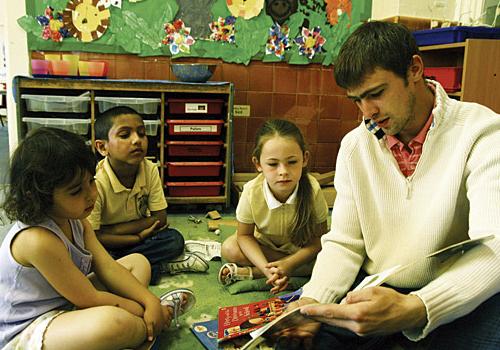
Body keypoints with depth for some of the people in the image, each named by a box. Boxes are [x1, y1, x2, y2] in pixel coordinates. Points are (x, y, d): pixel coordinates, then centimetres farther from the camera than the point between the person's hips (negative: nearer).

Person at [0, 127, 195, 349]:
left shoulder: (75, 220, -2)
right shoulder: (37, 240, -31)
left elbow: (108, 267, -3)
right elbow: (88, 299, -24)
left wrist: (150, 301, -14)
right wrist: (141, 310, -13)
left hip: (68, 300, 10)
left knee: (138, 262, 11)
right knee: (113, 322, -39)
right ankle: (147, 329, -5)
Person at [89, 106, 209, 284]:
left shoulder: (150, 170, -13)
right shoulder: (96, 181, -25)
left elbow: (160, 218, -11)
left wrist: (112, 230, -19)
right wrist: (138, 237, -20)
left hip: (138, 237, 3)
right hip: (107, 244, -2)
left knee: (175, 239, -20)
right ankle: (161, 265, -16)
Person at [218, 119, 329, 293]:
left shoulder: (312, 190, -32)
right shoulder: (252, 192, -31)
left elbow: (319, 237, -21)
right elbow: (245, 235, -17)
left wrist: (288, 264, -34)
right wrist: (266, 267, -32)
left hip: (303, 246, 2)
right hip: (264, 245, -1)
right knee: (229, 249, -22)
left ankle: (250, 272, -22)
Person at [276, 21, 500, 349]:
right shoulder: (354, 146, 3)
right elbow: (343, 243, 2)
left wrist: (413, 309, -39)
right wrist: (314, 300, -17)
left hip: (457, 297, -2)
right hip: (375, 289, 3)